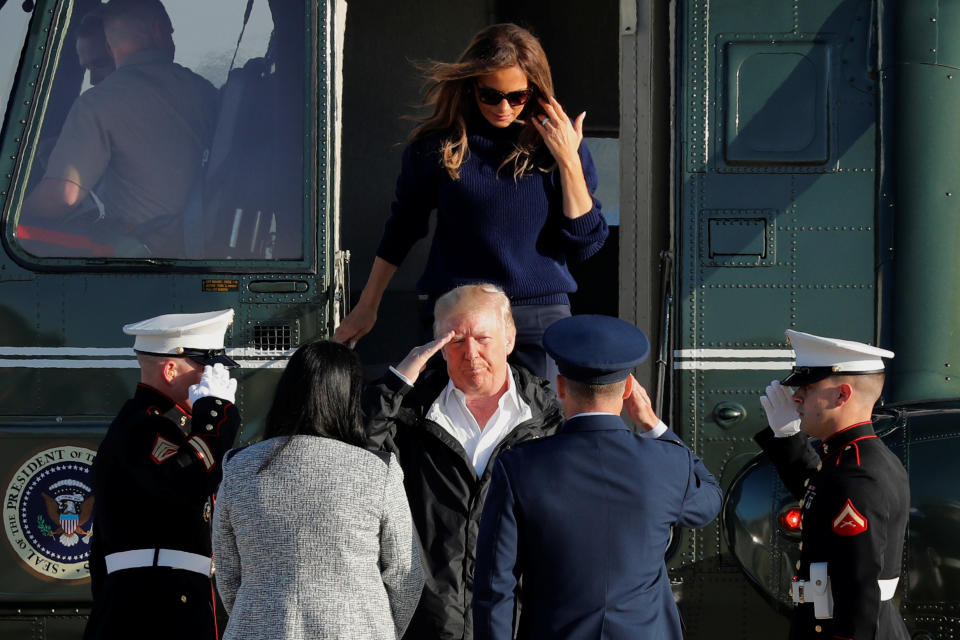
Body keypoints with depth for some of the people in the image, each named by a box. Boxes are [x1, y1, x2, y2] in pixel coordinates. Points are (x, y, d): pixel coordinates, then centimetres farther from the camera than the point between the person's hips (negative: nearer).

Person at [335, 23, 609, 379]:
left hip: (540, 317, 1)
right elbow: (401, 230, 12)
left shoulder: (553, 145, 2)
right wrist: (366, 307, 15)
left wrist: (568, 161, -8)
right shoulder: (437, 145, 0)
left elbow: (584, 244, 0)